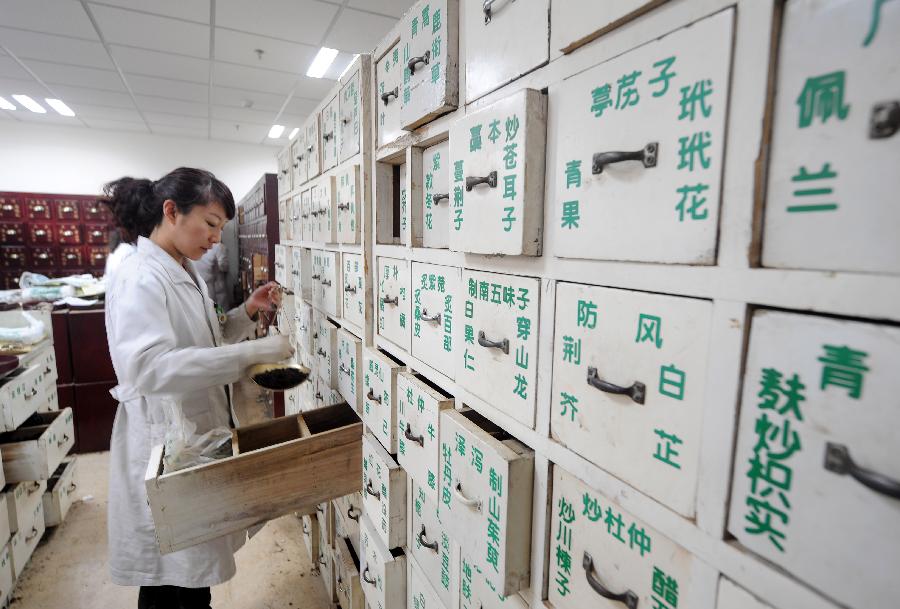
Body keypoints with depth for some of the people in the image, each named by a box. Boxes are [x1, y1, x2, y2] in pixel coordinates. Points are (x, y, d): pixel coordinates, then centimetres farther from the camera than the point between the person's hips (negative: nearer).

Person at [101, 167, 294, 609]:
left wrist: (247, 312, 0)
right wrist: (251, 352, -36)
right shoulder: (140, 278, -20)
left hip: (199, 431, 8)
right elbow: (149, 366, -34)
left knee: (196, 565, 23)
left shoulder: (184, 271, 8)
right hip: (166, 443, -8)